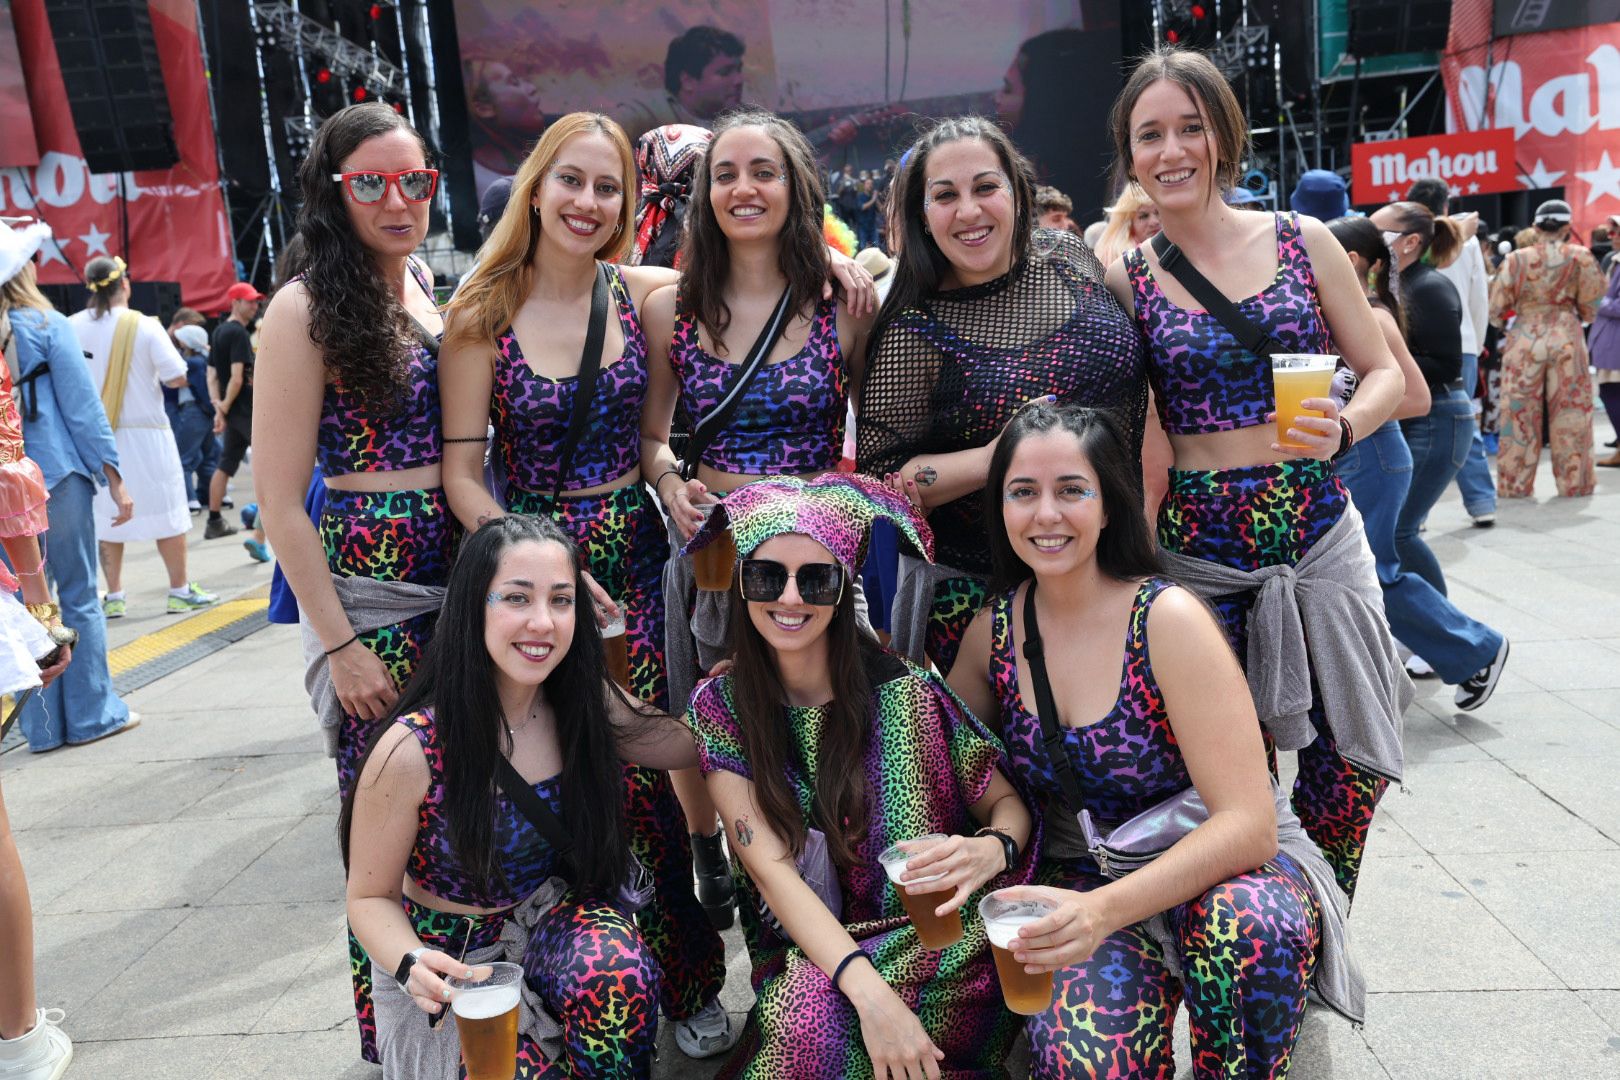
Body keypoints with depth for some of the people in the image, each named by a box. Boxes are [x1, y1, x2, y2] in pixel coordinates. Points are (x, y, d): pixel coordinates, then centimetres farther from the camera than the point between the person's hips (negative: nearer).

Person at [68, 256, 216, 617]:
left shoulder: (72, 327, -3)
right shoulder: (145, 326, -11)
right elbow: (177, 377, -12)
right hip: (144, 433, -3)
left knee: (107, 517, 10)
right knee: (166, 513, 6)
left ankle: (114, 596, 14)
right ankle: (180, 591, 11)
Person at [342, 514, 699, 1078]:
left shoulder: (587, 705, -10)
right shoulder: (410, 750, -22)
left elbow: (693, 743, 6)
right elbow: (371, 897, -9)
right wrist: (413, 965, -29)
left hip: (557, 922, 2)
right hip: (454, 959, -2)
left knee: (616, 970, -31)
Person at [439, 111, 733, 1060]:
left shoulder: (643, 293, 2)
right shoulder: (484, 312, -4)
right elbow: (462, 473, -5)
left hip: (633, 557, 1)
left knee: (642, 773, -1)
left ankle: (687, 981, 19)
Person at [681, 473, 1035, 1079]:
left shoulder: (903, 692, -10)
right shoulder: (719, 708, -5)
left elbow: (1008, 802, -1)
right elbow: (768, 865, -12)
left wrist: (992, 849, -26)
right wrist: (869, 992, -26)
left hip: (939, 942, -1)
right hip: (804, 954, 2)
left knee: (818, 1017, -30)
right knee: (810, 1013, -31)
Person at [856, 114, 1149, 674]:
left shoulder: (1069, 259, -1)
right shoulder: (914, 334, -15)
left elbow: (1138, 392, 12)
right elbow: (879, 476, -14)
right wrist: (991, 460, -27)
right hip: (974, 591, -4)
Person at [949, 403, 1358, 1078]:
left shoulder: (1167, 619, -17)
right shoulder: (994, 630, -3)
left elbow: (1249, 823, -22)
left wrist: (1106, 907, -36)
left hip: (1219, 867, -1)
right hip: (1080, 877, 2)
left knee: (1250, 926, -38)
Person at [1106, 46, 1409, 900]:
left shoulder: (1303, 242, 4)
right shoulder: (1125, 280, 2)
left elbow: (1384, 372, 8)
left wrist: (1341, 429, -12)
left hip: (1319, 535, 2)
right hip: (1197, 553, -1)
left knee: (1348, 772, 5)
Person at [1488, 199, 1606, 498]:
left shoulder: (1515, 259, -2)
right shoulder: (1580, 257, -1)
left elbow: (1495, 310, -1)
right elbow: (1590, 310, 1)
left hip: (1525, 340, 0)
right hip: (1567, 339, 0)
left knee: (1520, 413, 6)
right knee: (1570, 413, 9)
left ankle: (1515, 484, 11)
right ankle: (1574, 482, 16)